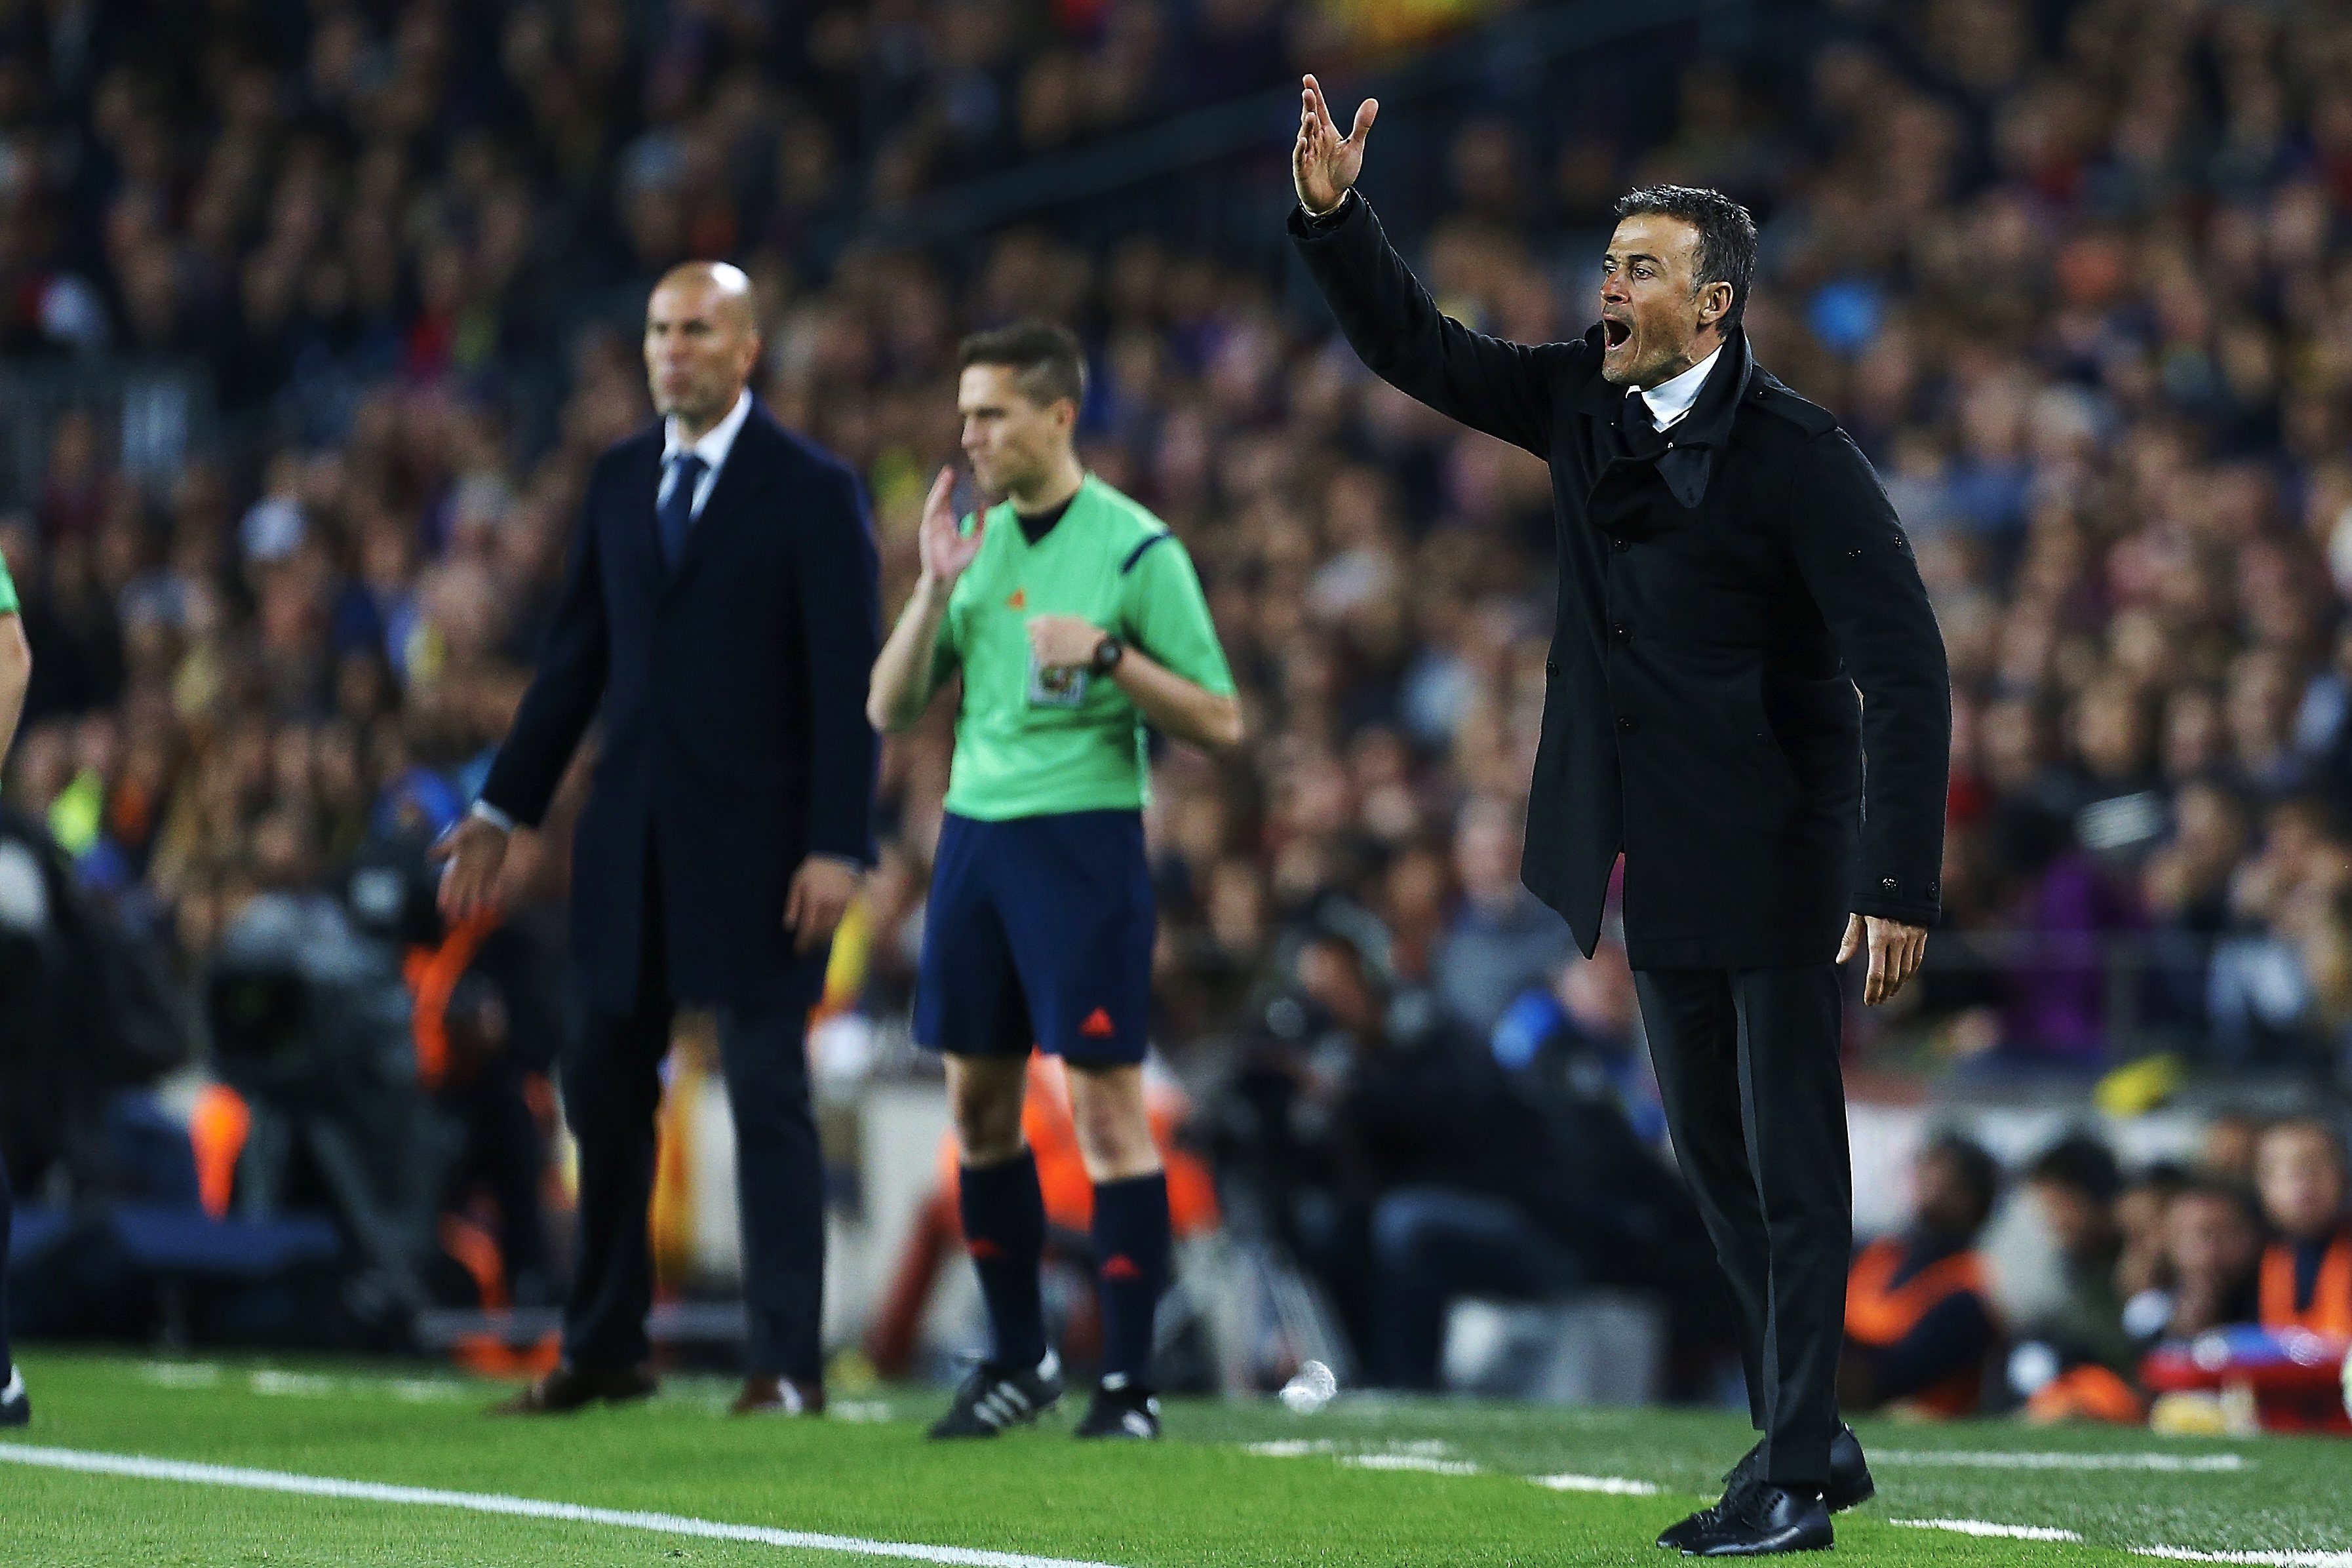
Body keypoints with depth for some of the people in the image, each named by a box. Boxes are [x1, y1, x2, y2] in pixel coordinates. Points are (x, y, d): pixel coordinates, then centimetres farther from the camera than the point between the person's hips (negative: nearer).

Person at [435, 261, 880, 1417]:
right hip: (632, 841, 6)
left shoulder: (813, 492, -6)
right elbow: (576, 659, 16)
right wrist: (501, 811, 13)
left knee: (767, 1095, -4)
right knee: (603, 1088, 8)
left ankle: (786, 1363, 1)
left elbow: (850, 681, -9)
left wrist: (838, 847, -16)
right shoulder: (620, 481, 11)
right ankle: (603, 1350, 19)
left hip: (756, 842, -6)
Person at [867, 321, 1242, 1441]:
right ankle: (1018, 1360, 20)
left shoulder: (1134, 549, -6)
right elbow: (888, 710, 10)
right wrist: (935, 588, -3)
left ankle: (1129, 1382, -2)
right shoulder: (978, 543, 11)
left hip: (1083, 835, -6)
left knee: (1104, 1101, -6)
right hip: (974, 834, 6)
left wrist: (1111, 652, -19)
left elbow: (1221, 723, -7)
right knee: (980, 1105, 8)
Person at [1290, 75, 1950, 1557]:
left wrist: (1898, 883, -25)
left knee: (1793, 1165, -3)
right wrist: (1334, 215, -7)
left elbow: (1907, 673, -20)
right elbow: (1420, 348, 11)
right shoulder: (1585, 403, 3)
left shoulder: (1801, 459, -17)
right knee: (1719, 1158, 14)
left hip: (1778, 857, -7)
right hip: (1663, 861, 8)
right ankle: (1811, 1435, 25)